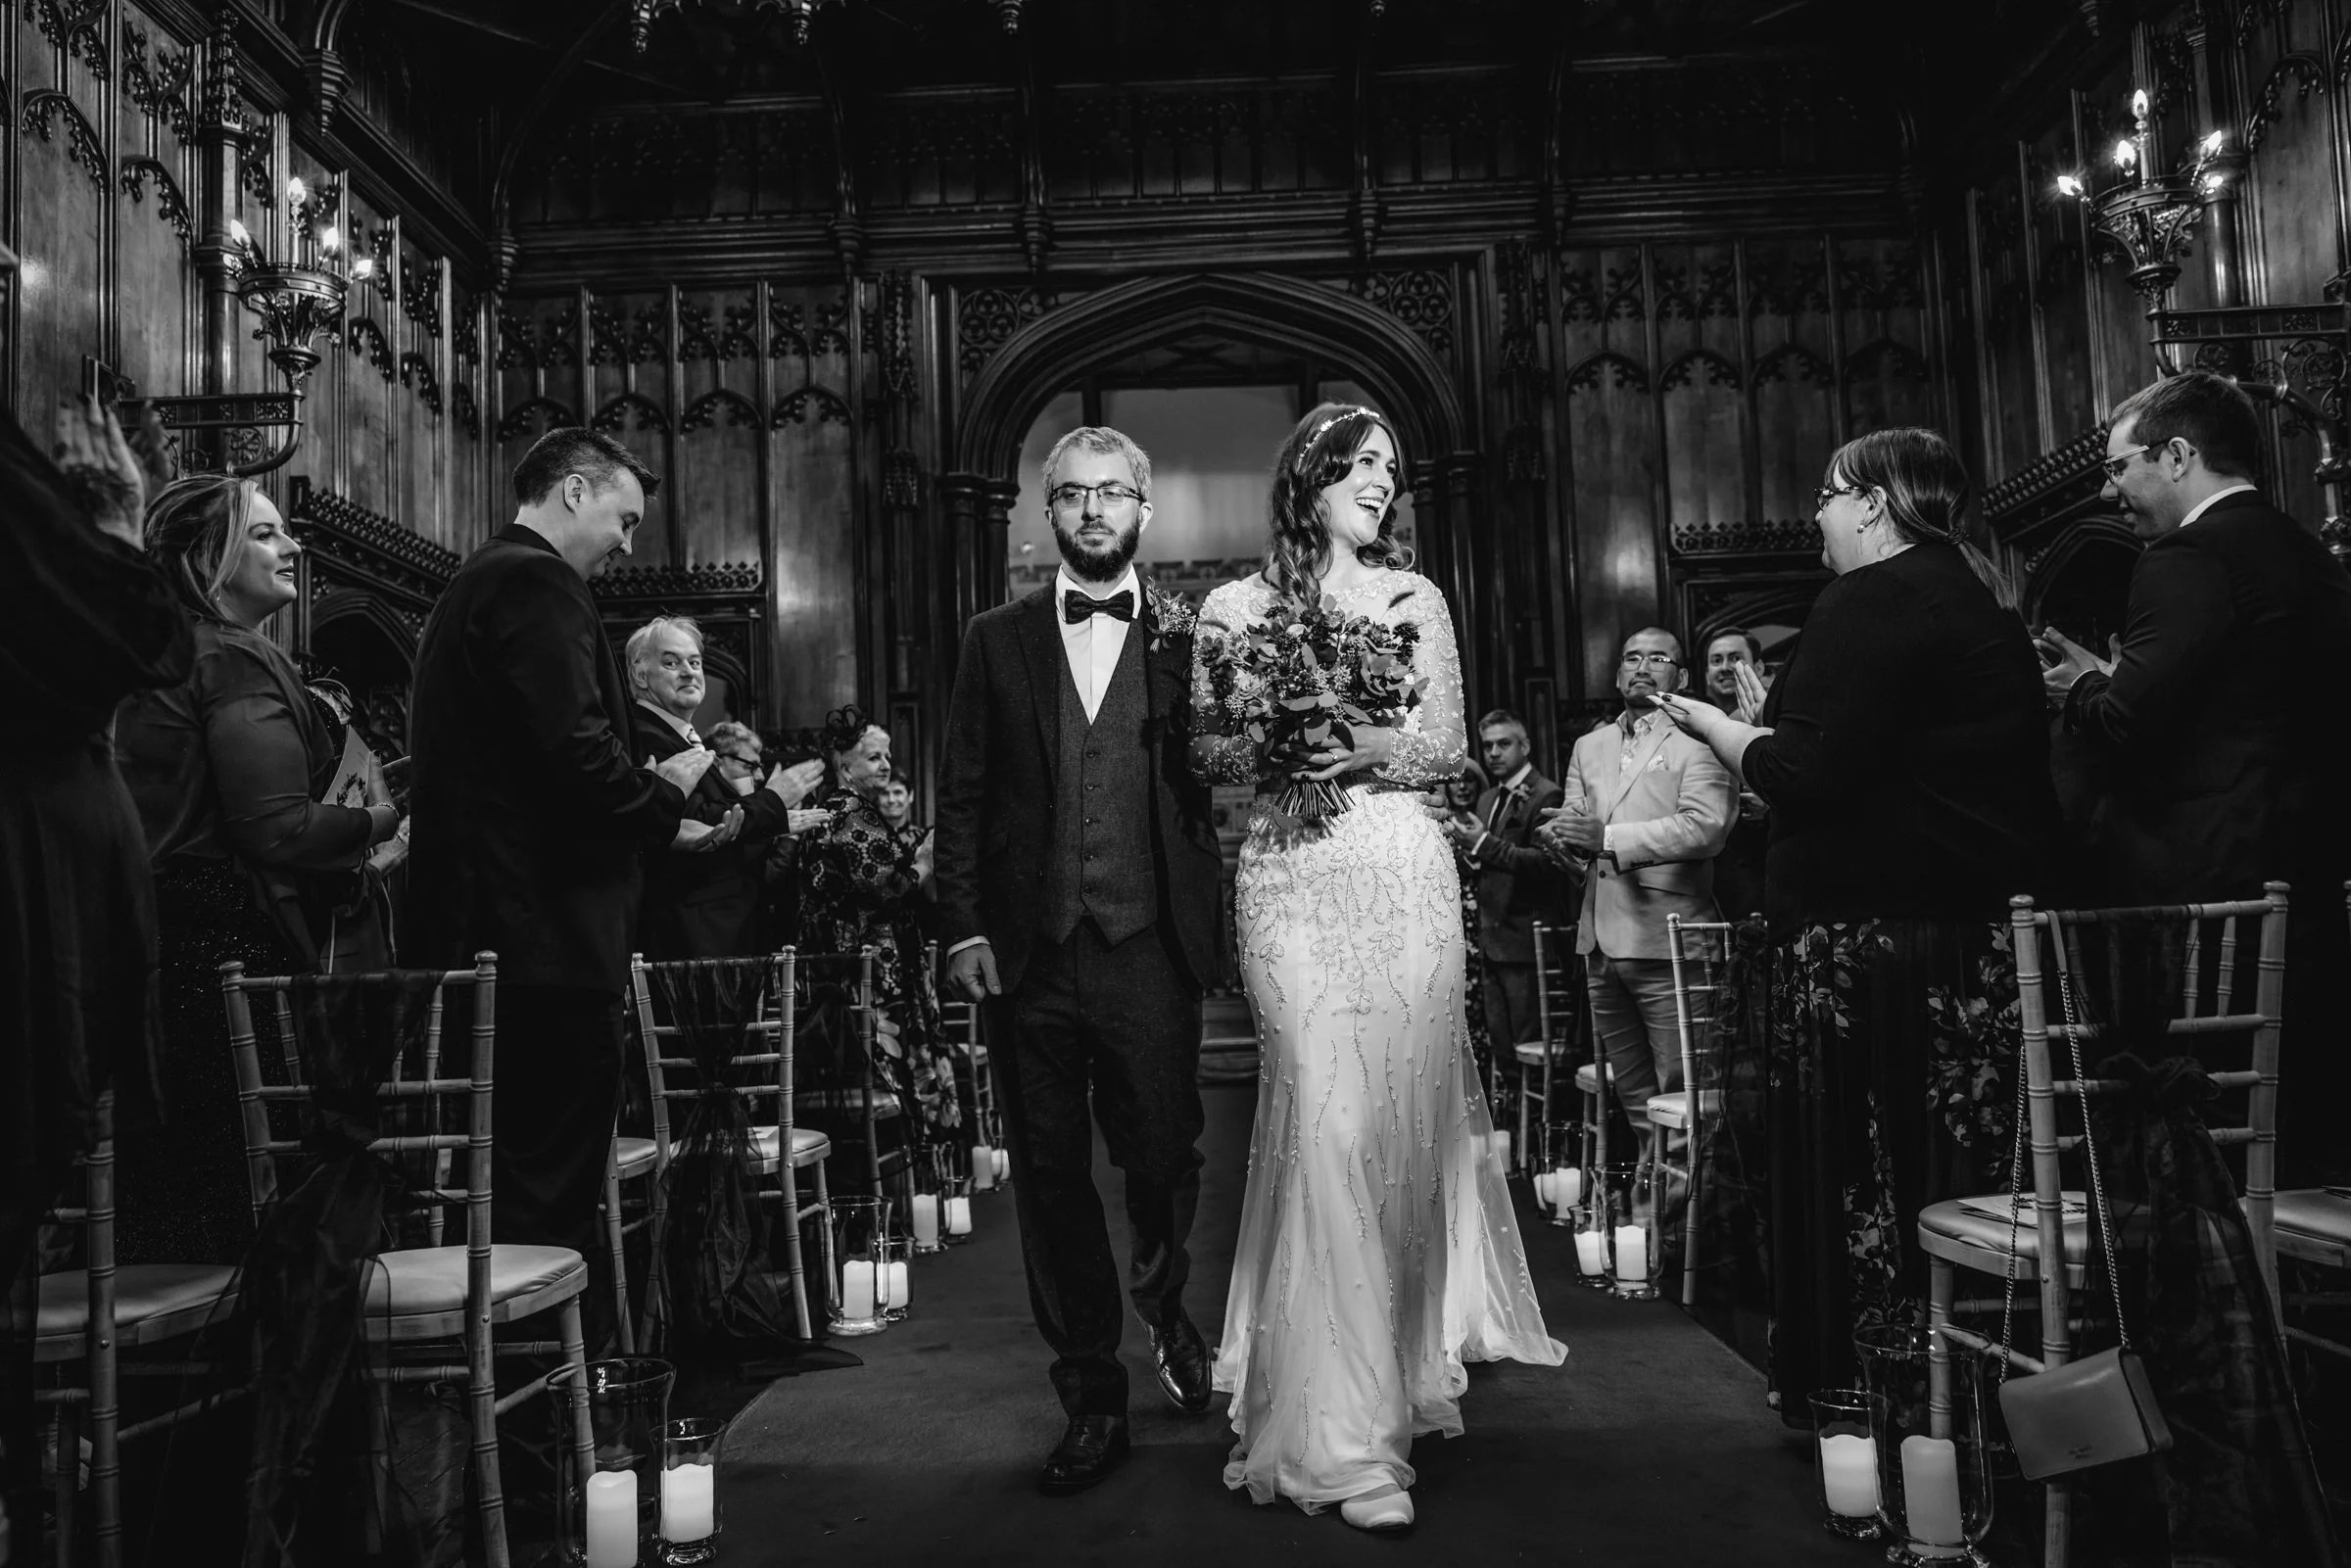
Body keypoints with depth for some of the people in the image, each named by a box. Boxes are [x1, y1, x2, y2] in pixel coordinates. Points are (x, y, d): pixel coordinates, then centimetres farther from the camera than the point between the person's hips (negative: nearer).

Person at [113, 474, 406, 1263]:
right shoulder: (238, 663, -13)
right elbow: (279, 831, -20)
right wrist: (377, 820, -5)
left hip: (157, 948, 9)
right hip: (231, 955, -9)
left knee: (158, 1209, 15)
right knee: (239, 1205, 0)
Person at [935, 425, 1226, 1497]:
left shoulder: (1187, 637, 7)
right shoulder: (996, 642, 9)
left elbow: (1218, 784, 2)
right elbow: (962, 797, 6)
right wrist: (963, 928, -1)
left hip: (1150, 949, -1)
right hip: (1028, 955, 1)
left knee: (1165, 1160, 7)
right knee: (1049, 1178, 7)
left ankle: (1165, 1310, 41)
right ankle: (1093, 1401, 23)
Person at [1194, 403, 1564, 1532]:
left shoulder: (1414, 597, 13)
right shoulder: (1233, 607, 9)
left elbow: (1448, 743, 8)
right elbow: (1206, 754, 7)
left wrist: (1365, 752, -11)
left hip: (1402, 869, 2)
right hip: (1290, 879, -2)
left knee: (1408, 1106, 3)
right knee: (1325, 1118, -10)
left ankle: (1427, 1334, 27)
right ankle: (1345, 1430, -4)